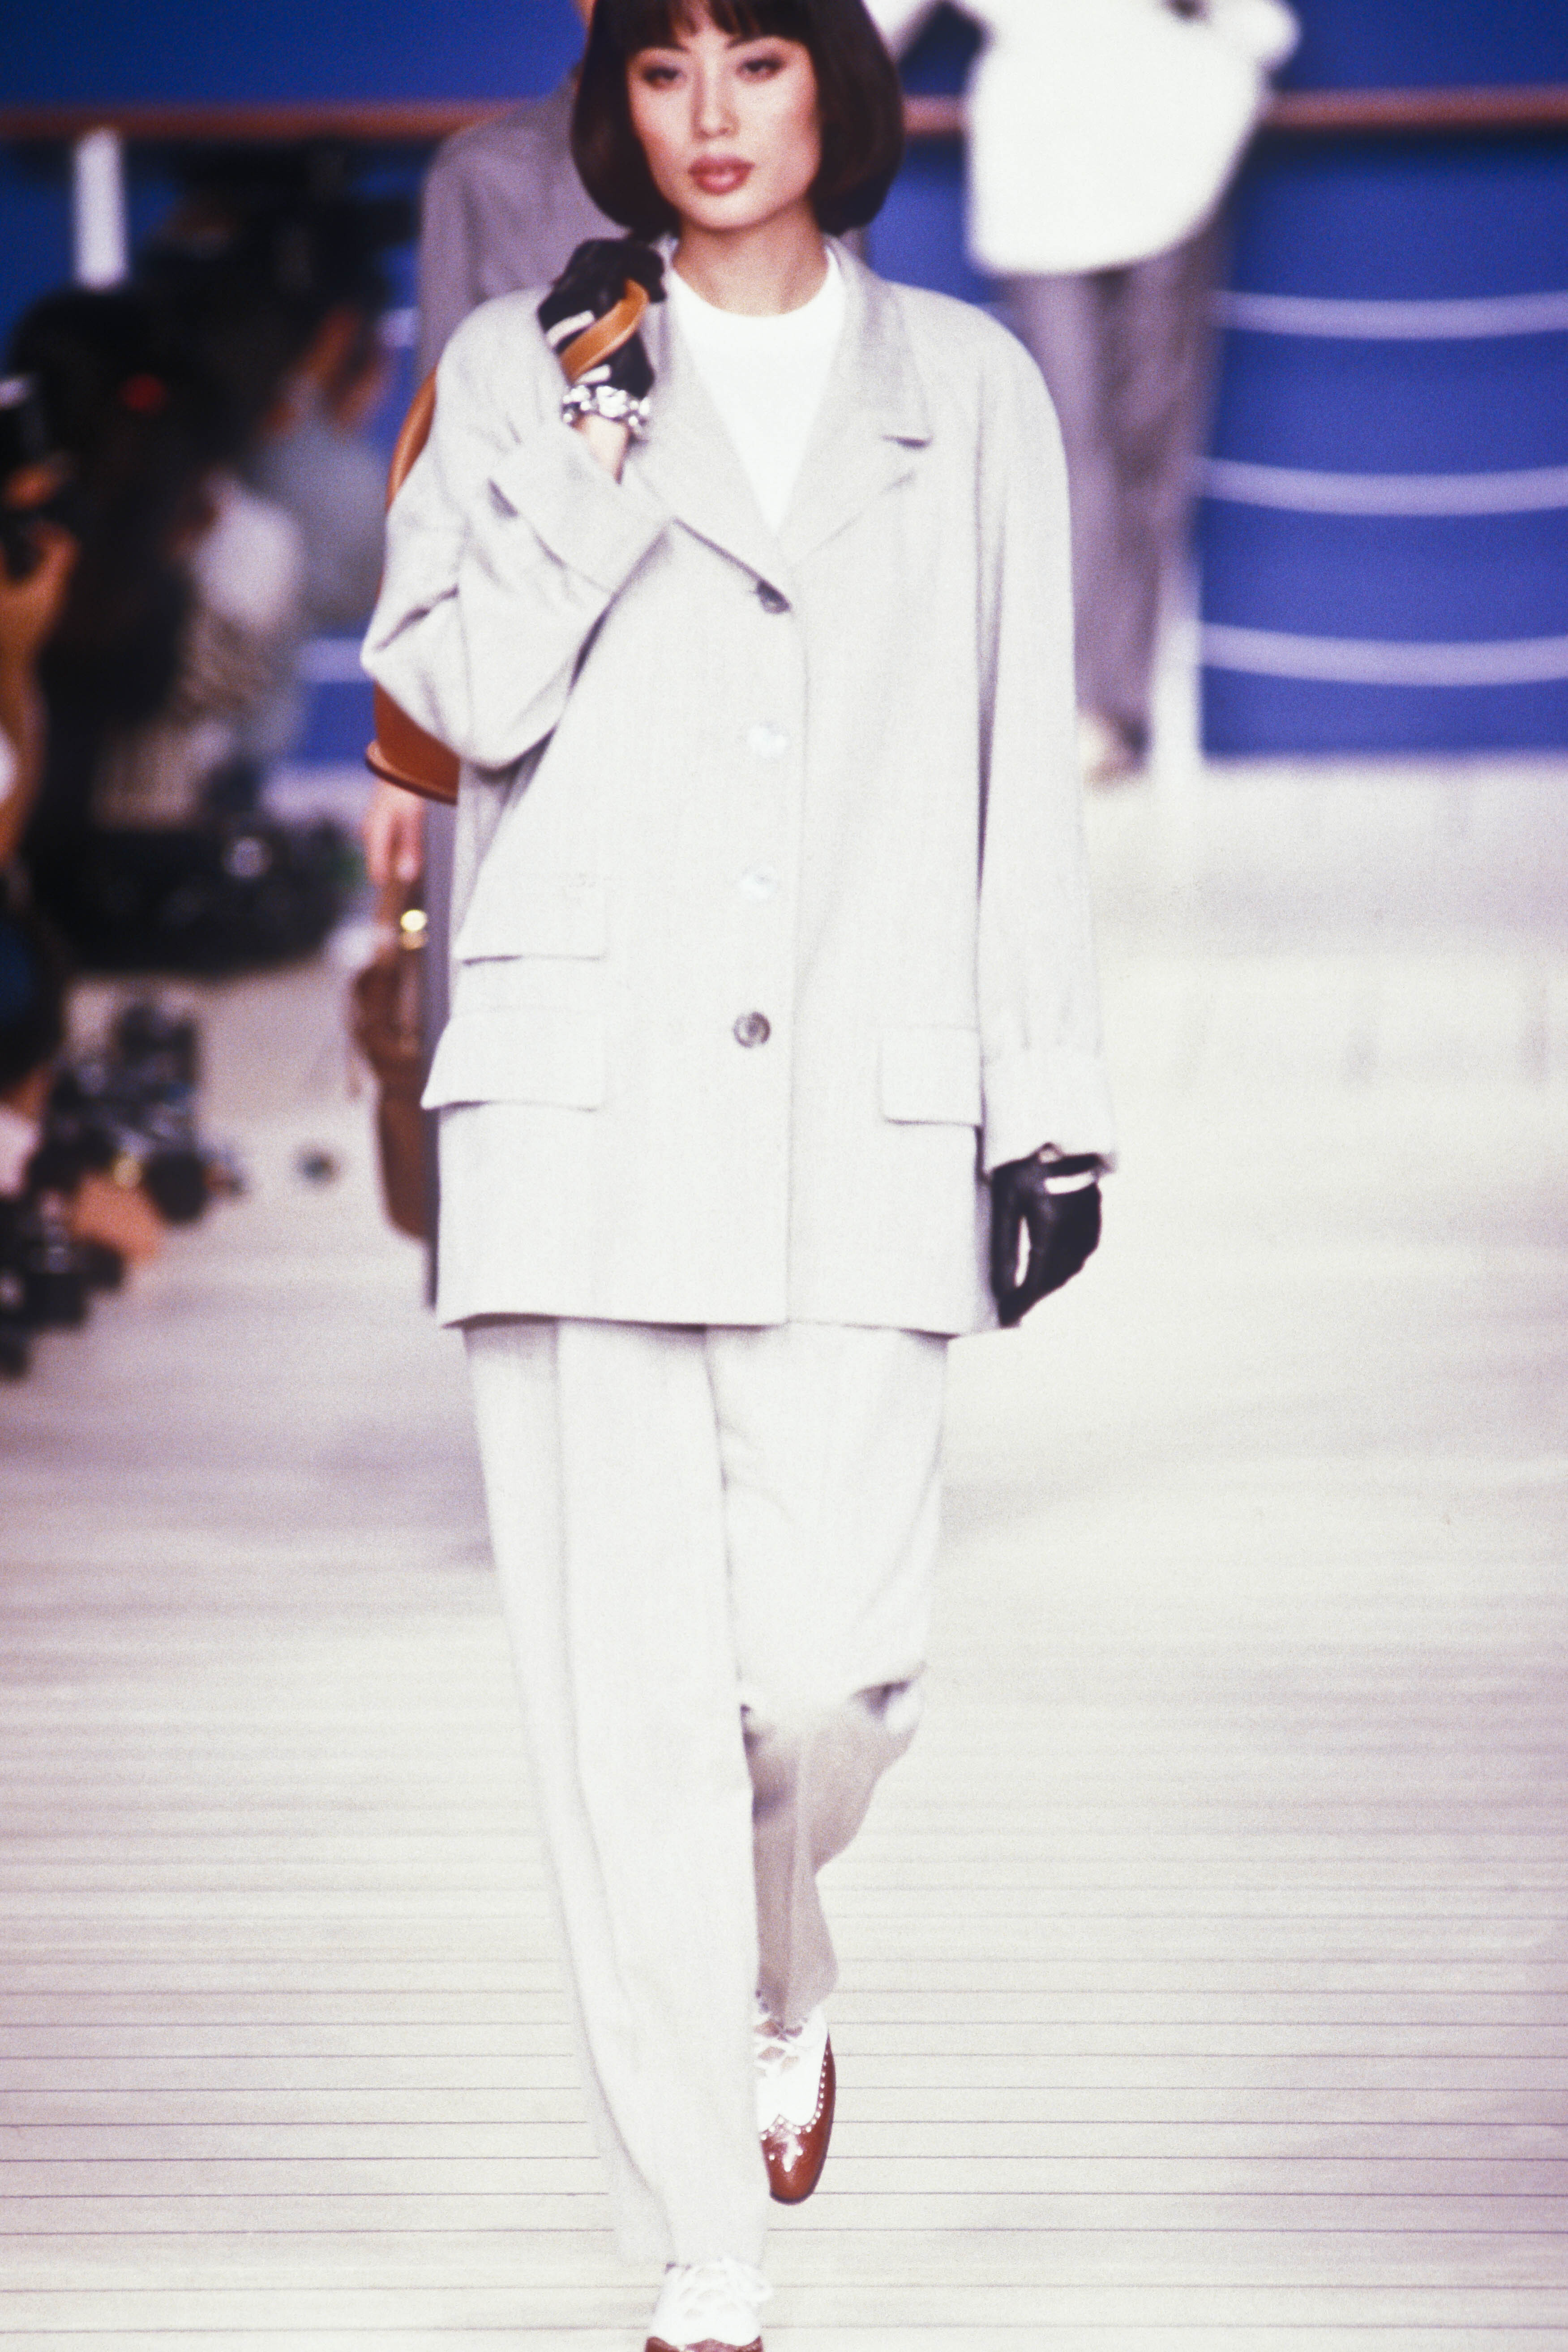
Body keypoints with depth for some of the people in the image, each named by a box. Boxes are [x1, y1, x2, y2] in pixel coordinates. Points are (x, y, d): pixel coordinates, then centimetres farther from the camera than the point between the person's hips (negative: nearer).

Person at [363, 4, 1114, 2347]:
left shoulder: (966, 389, 12)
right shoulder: (522, 369, 10)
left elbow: (1021, 773, 12)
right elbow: (462, 696, -2)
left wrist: (1052, 1103, 8)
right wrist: (593, 430, -8)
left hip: (856, 1118, 0)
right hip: (582, 1102, 0)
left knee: (835, 1667, -9)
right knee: (626, 1692, -4)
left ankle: (782, 1993, 26)